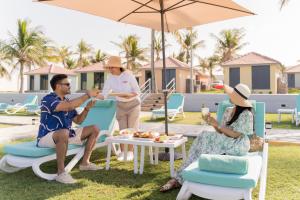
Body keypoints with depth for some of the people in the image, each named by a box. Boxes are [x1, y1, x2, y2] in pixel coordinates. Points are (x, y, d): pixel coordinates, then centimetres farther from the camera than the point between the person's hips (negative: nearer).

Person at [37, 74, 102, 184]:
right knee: (64, 133, -44)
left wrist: (87, 108, -5)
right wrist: (87, 95, -24)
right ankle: (61, 173, -31)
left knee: (94, 129, 4)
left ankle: (85, 163, 9)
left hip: (65, 135, 9)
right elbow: (69, 106, -34)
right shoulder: (48, 99, -17)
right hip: (47, 137, -9)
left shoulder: (66, 101, 9)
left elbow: (78, 120, 12)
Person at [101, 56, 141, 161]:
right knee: (122, 129, 5)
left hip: (133, 104, -3)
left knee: (132, 129, -1)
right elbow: (104, 94, -10)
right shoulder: (110, 78, -8)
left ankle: (130, 152, 9)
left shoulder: (128, 75, -19)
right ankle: (122, 152, 15)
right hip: (121, 105, 4)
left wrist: (128, 95, -34)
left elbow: (137, 91, -17)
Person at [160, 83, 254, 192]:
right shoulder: (228, 110, 13)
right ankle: (180, 179, -22)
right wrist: (214, 124, -10)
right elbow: (222, 132, 8)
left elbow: (236, 135, -16)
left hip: (238, 145, -7)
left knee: (205, 138, -25)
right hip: (226, 142, 7)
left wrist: (217, 125, -20)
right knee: (203, 140, -21)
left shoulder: (246, 114, -10)